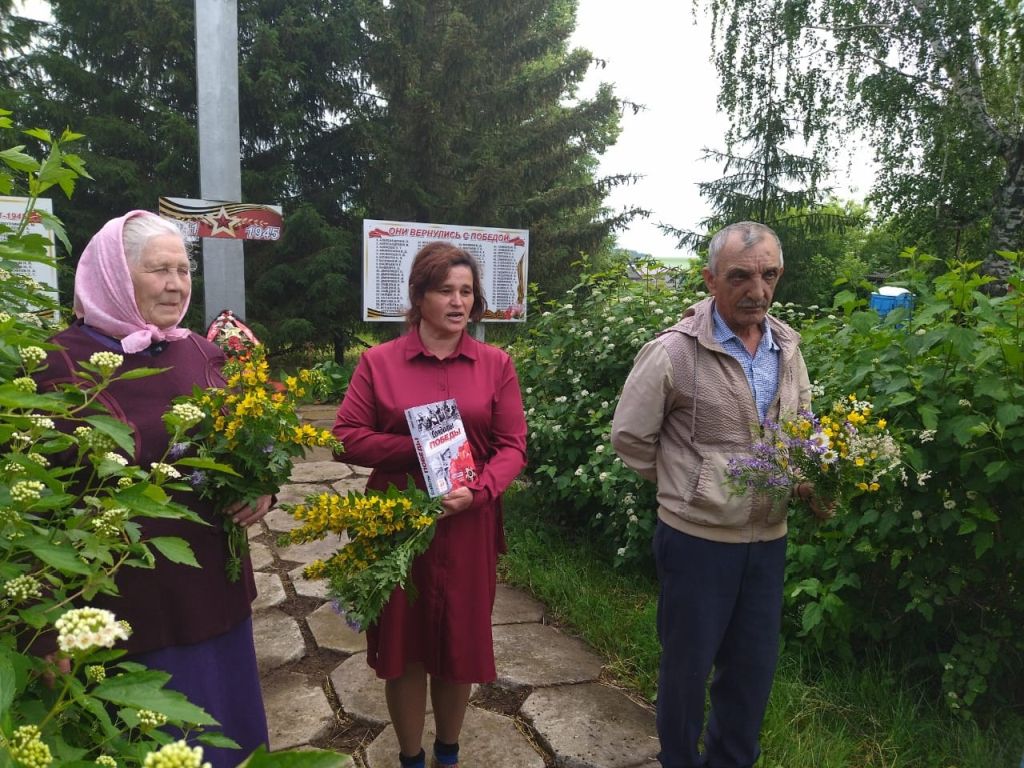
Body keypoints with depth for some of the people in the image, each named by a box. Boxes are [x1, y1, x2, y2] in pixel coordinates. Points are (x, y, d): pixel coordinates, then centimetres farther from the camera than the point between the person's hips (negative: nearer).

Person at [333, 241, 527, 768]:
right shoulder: (378, 362, -2)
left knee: (461, 642, 14)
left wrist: (477, 491, -19)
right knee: (403, 644, 11)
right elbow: (347, 439, -4)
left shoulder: (496, 364, 1)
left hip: (468, 525, 1)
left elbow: (513, 446, -1)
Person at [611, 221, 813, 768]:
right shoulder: (673, 352, -16)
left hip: (768, 536, 6)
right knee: (688, 661, 12)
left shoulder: (786, 348, 3)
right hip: (697, 535, -5)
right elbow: (628, 438, -9)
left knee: (754, 664, 19)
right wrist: (685, 485, -4)